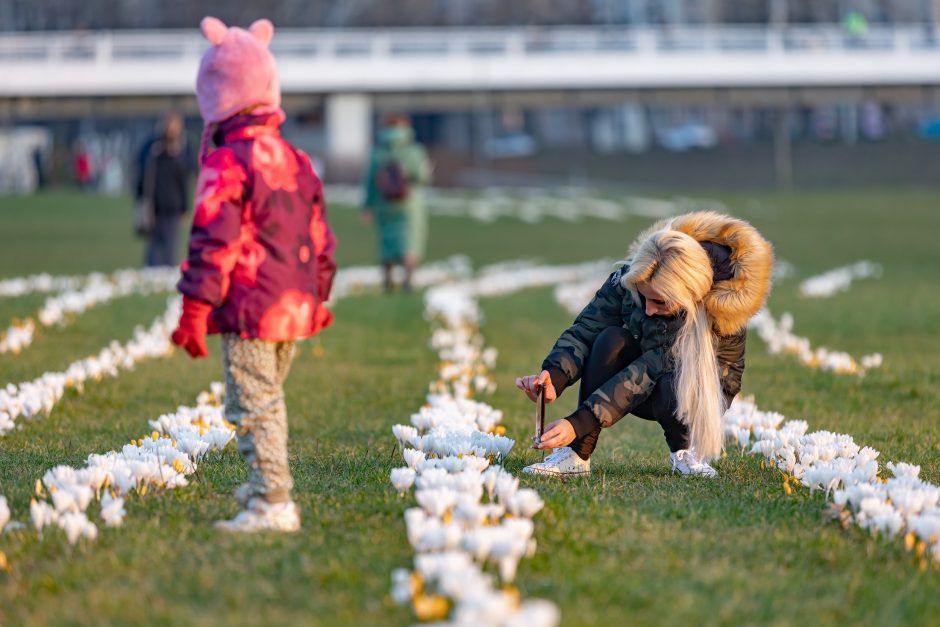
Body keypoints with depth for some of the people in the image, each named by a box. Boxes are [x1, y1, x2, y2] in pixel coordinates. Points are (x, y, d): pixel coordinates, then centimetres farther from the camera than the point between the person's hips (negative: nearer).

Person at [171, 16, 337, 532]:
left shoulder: (226, 165, -12)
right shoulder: (296, 162, 13)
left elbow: (212, 242, -15)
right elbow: (320, 237, 19)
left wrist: (195, 309, -12)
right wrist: (317, 296, 29)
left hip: (247, 311, -8)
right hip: (294, 308, 8)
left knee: (252, 404, -7)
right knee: (268, 398, 22)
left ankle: (272, 505, -12)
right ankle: (267, 483, 34)